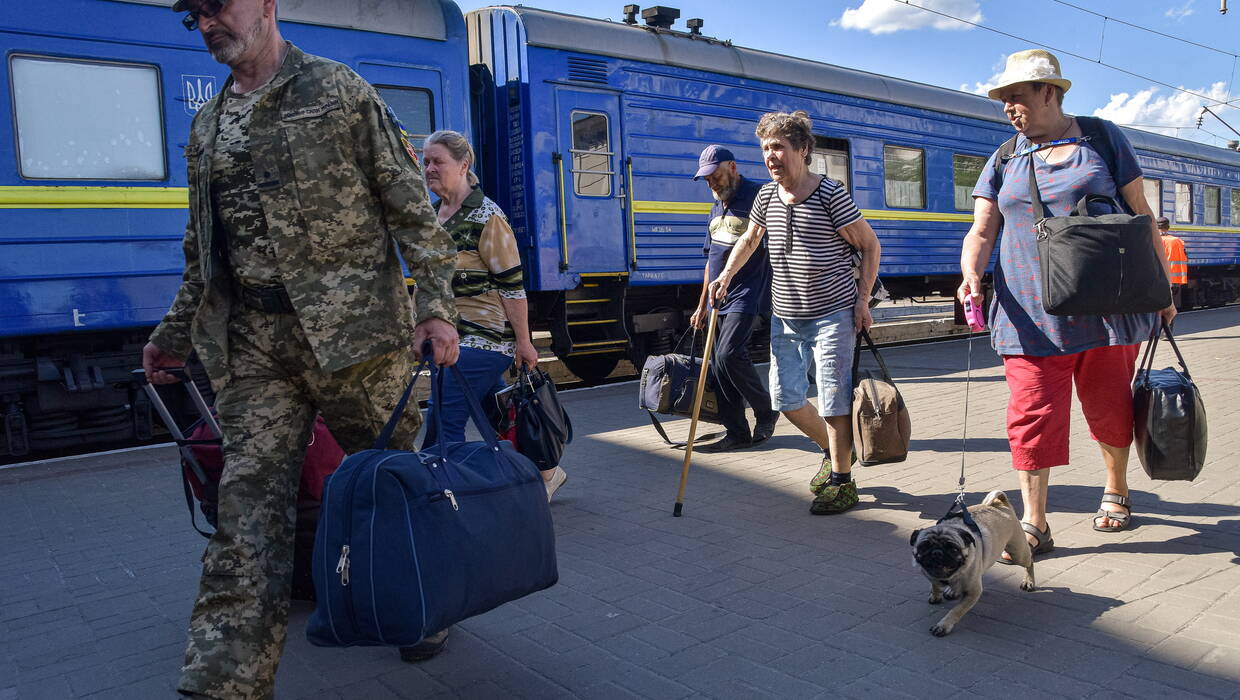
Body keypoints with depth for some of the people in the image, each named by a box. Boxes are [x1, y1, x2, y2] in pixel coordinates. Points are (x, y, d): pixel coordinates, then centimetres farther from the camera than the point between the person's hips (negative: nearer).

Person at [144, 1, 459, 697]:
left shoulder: (339, 90, 3)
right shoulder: (207, 126, 19)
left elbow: (411, 206, -2)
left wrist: (436, 304, -11)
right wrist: (176, 332, 24)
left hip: (354, 326, -4)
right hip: (251, 344, 5)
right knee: (248, 507, 0)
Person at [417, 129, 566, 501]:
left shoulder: (486, 217, -13)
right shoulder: (433, 214, 12)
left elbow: (512, 285, -14)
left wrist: (523, 342, -15)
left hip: (485, 337, -8)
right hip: (455, 336, 8)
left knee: (443, 422, -11)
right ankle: (547, 473, 32)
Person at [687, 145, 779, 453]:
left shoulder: (758, 197, -8)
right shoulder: (717, 208, 17)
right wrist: (702, 305, 20)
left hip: (746, 296, -8)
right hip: (720, 300, 8)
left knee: (729, 354, -19)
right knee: (719, 367, 5)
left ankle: (766, 410, 4)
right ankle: (737, 433, 13)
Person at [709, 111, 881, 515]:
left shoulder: (830, 195, -11)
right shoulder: (767, 197, 6)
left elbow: (870, 245, -4)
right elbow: (749, 240, 24)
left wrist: (862, 300, -10)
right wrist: (725, 277, 10)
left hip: (832, 315, -6)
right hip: (785, 316, 6)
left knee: (833, 399, -3)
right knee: (785, 397, 9)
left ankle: (842, 482, 13)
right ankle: (832, 451, 34)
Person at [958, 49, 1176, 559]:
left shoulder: (1103, 139, 5)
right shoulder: (1003, 162, 9)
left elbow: (1141, 215, 7)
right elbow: (981, 231, 1)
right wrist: (971, 273, -21)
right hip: (1031, 314, 1)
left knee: (1109, 407, 11)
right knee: (1033, 416, -5)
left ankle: (1116, 490, 36)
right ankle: (1034, 523, 2)